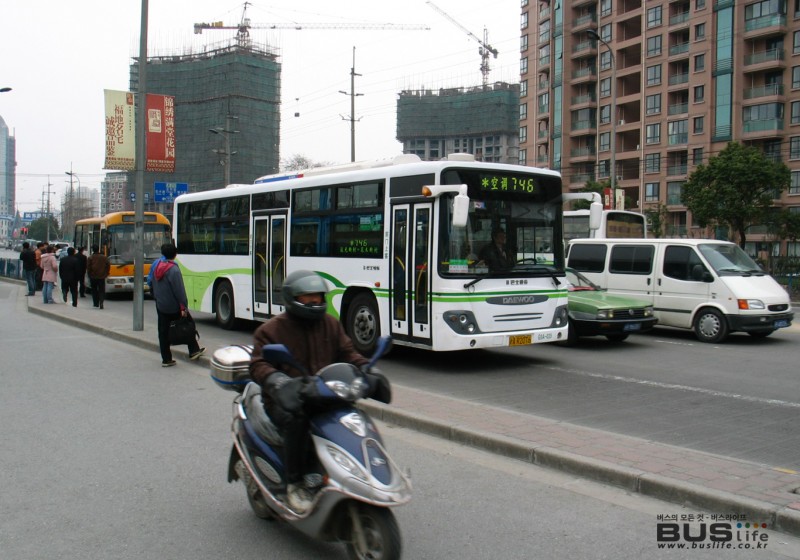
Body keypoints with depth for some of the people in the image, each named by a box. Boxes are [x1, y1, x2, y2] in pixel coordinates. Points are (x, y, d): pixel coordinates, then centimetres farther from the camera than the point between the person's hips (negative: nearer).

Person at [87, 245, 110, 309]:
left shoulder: (90, 258, -6)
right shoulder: (104, 257, 0)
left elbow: (88, 268, -6)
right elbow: (108, 266, 2)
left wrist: (90, 274, 8)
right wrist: (106, 274, 12)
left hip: (93, 277, -1)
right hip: (102, 277, 1)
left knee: (94, 290, 14)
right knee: (101, 290, 2)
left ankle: (96, 303, 18)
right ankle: (101, 302, -16)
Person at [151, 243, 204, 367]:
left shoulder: (157, 266, 5)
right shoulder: (173, 270, -19)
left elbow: (154, 286, 15)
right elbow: (179, 290, -19)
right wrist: (184, 307, -16)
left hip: (160, 306, 7)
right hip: (173, 307, -6)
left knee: (163, 332, 8)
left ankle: (166, 359, 10)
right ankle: (193, 351, 17)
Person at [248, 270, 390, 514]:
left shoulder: (330, 324, 14)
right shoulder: (271, 330, -1)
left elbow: (347, 353, 13)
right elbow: (258, 365, -11)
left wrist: (367, 369, -8)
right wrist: (278, 381, -33)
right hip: (286, 400, -5)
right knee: (295, 419, -36)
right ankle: (294, 484, -18)